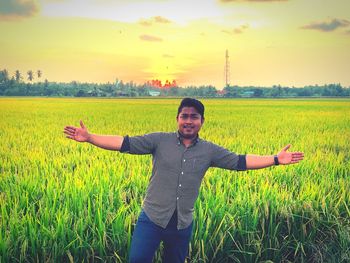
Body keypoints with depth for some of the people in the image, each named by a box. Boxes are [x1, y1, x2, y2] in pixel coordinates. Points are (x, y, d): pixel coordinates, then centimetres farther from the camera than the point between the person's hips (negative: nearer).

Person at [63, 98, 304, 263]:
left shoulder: (209, 151, 2)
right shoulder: (160, 140, -4)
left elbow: (239, 161, 3)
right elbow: (126, 144, -8)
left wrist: (276, 159, -2)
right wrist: (89, 137, -17)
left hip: (183, 224, 2)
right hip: (153, 218, -2)